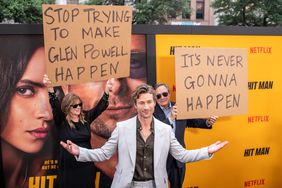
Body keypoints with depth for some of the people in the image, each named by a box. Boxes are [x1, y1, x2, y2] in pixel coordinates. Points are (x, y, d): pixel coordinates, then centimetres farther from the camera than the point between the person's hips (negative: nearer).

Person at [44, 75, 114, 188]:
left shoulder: (86, 118, 4)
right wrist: (50, 89, -35)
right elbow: (55, 106, -19)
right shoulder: (61, 121, -5)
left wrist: (107, 90, -14)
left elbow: (100, 107, 0)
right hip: (68, 167, -3)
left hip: (87, 166, 3)